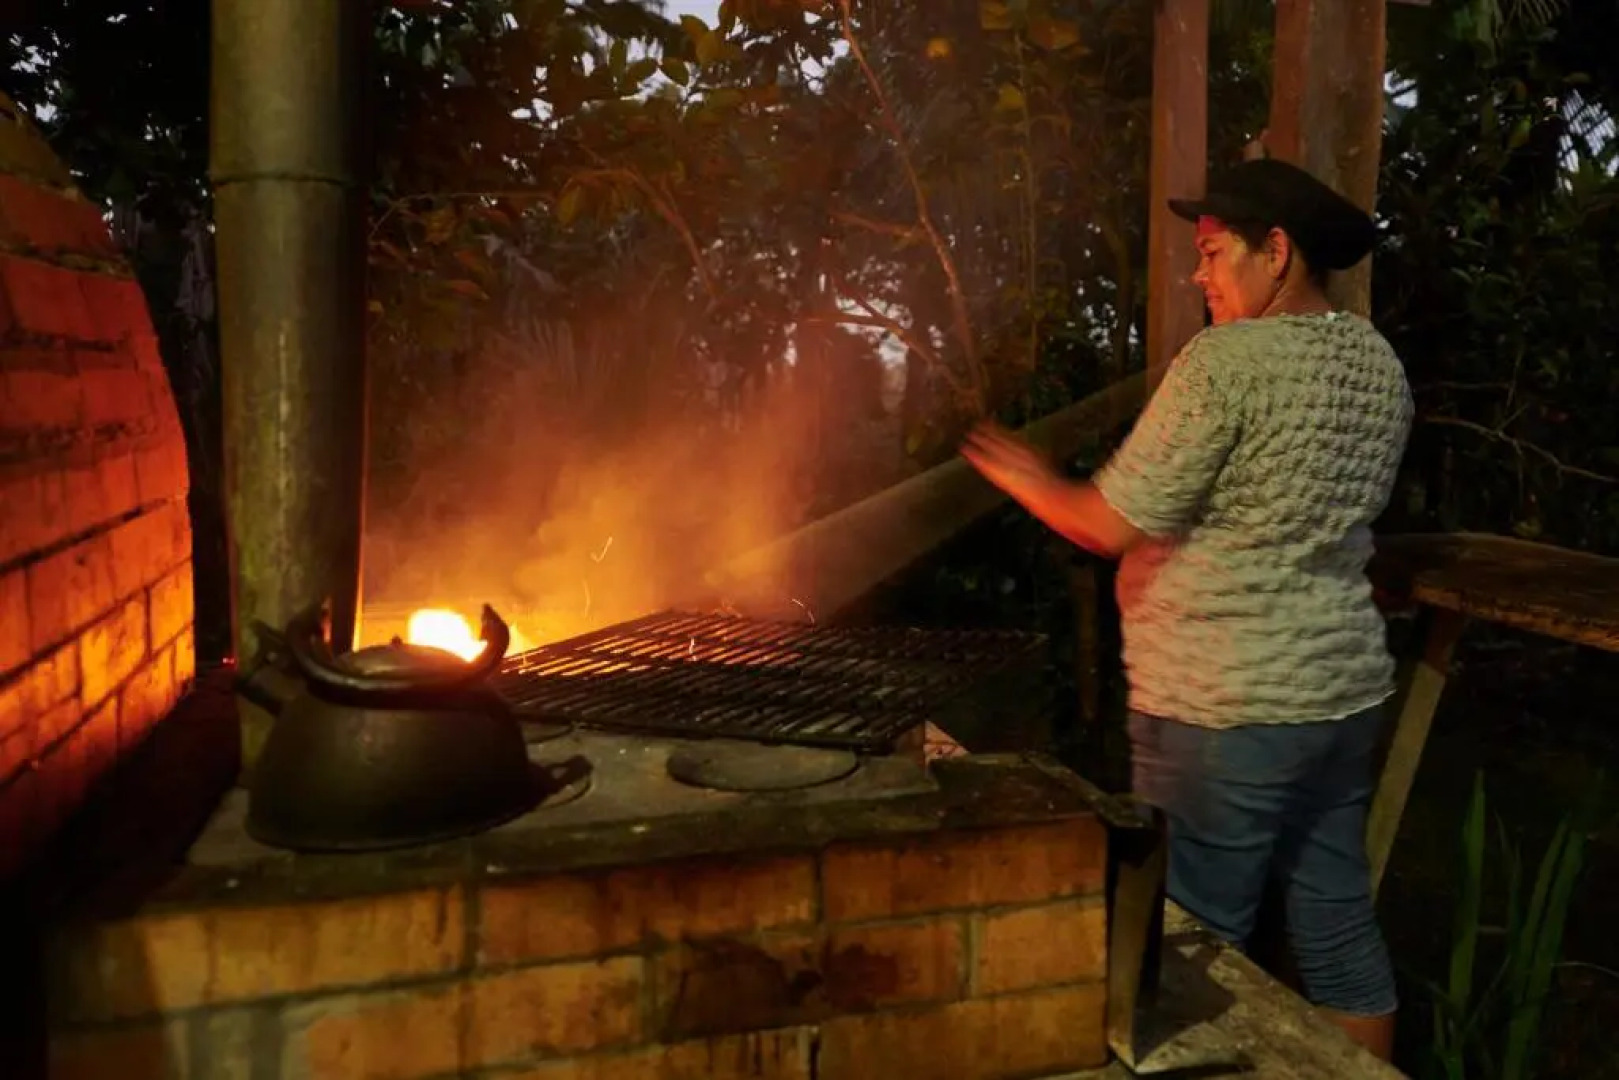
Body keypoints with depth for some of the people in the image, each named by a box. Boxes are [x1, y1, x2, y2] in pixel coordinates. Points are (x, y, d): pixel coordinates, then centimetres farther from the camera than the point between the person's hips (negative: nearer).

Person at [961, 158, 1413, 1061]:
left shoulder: (1227, 359, -16)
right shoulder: (1381, 365, 9)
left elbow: (1112, 525, -15)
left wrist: (1031, 480, 3)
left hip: (1227, 709, -8)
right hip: (1346, 690, 8)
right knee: (1339, 920, 19)